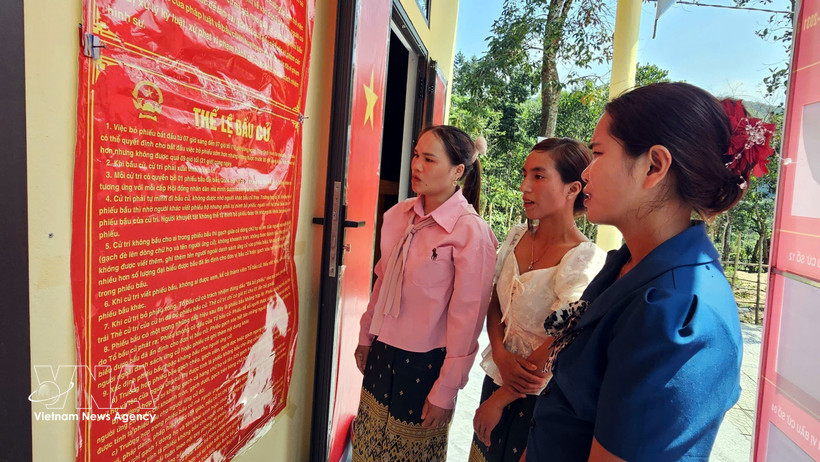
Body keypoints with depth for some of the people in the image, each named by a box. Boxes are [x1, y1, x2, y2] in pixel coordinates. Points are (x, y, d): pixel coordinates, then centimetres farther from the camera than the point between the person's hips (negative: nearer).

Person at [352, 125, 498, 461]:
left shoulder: (471, 232, -19)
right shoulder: (398, 215, -1)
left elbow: (467, 320, -16)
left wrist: (445, 392, -12)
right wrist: (366, 337, 16)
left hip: (426, 364, -5)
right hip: (383, 354, 5)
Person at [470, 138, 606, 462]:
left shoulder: (585, 260, -22)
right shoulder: (517, 236, -2)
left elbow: (556, 349, -20)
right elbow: (494, 303, 4)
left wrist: (499, 401, -11)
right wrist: (501, 354, -14)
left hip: (537, 398, -5)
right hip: (498, 376, 6)